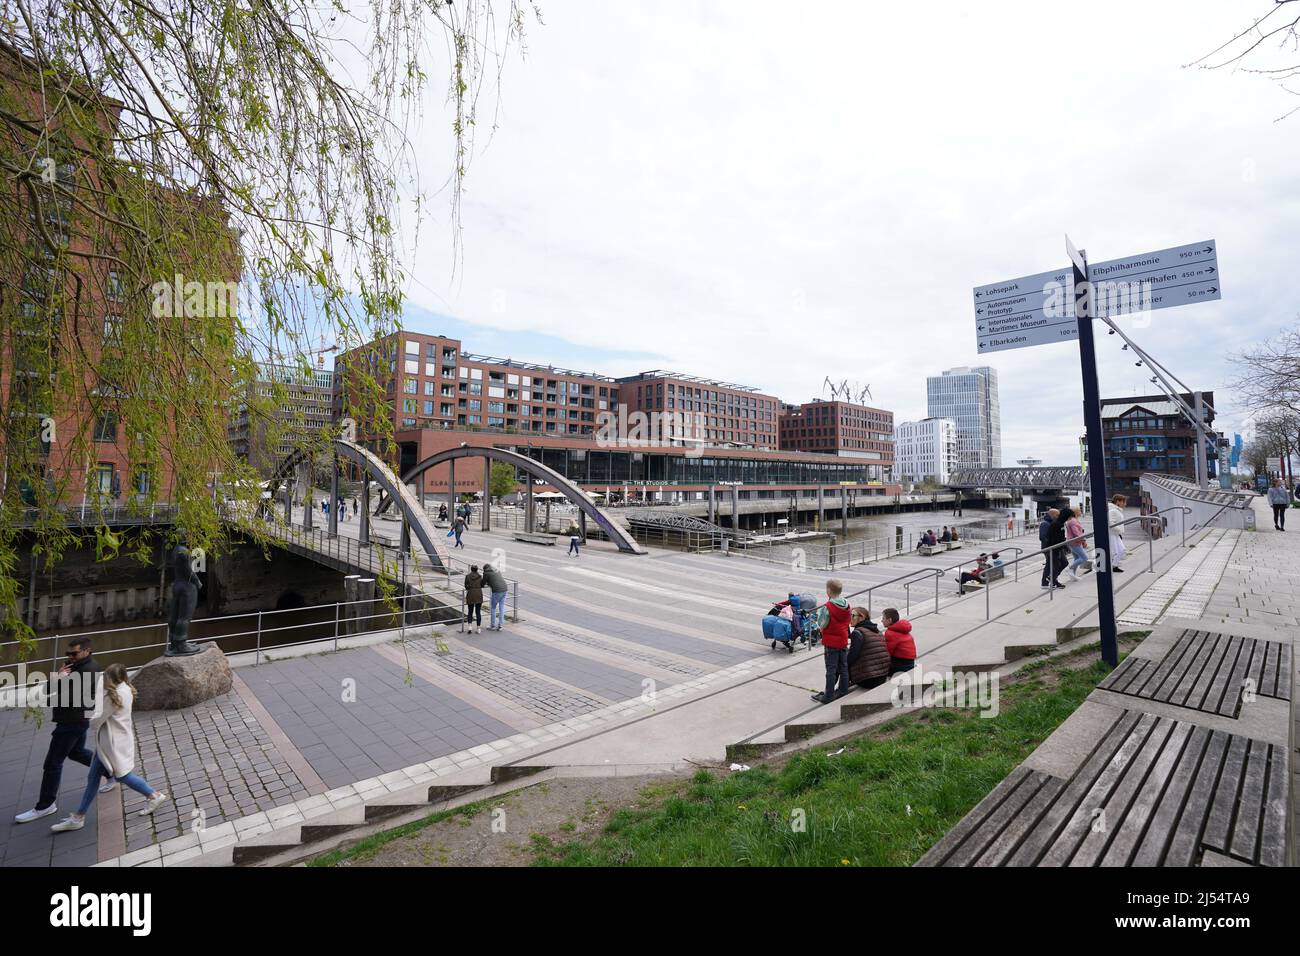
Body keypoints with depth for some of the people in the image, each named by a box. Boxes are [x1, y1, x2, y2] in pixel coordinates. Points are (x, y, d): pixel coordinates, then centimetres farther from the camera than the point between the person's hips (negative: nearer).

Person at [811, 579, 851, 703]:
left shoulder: (827, 607, -22)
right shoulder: (847, 606, -1)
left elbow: (821, 624, -17)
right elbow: (849, 619, 10)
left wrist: (819, 612, 0)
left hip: (831, 643, -6)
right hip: (843, 641, 6)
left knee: (831, 669, -1)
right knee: (843, 667, 17)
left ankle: (828, 695, 5)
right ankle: (843, 690, 30)